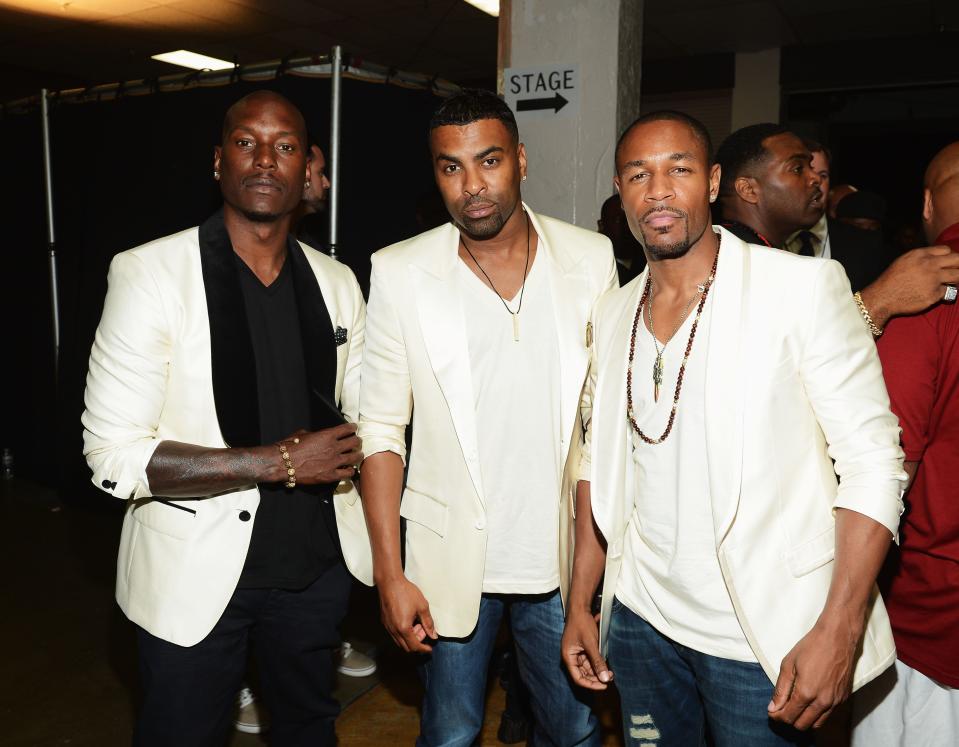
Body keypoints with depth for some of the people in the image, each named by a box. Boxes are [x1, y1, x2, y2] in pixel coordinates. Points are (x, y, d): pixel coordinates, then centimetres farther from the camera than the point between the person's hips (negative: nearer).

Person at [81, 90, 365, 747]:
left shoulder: (337, 284, 2)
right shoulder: (151, 273, -13)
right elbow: (115, 458, -18)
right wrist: (278, 462, -22)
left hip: (314, 563, 4)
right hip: (196, 576, -4)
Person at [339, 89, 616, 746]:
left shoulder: (591, 258, -3)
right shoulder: (400, 273, -8)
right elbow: (382, 427, -4)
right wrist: (389, 573, -6)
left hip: (562, 558, 2)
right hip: (451, 561, -1)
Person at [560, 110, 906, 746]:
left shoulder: (802, 286, -11)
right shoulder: (611, 316, 4)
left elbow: (872, 461, -12)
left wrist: (838, 632, -18)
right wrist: (581, 604, 9)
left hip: (769, 640, -4)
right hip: (641, 621, 5)